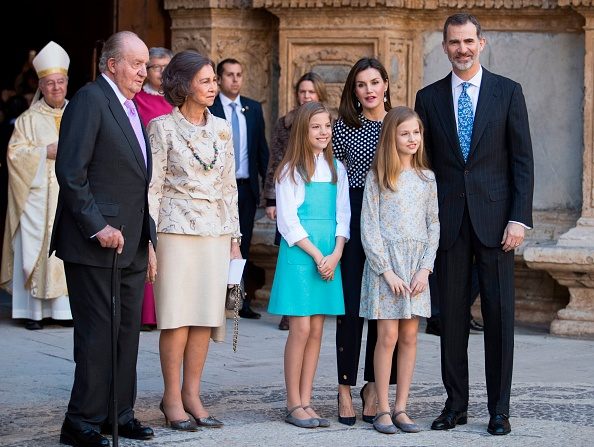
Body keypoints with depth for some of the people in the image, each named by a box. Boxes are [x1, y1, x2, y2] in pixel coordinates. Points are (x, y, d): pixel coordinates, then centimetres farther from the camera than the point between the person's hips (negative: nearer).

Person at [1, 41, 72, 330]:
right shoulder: (29, 120, 4)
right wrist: (45, 152, -12)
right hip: (38, 195, -3)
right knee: (36, 249, -5)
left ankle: (64, 307, 3)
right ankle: (34, 310, -4)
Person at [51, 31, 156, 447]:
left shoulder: (130, 108, 18)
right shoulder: (90, 100, -10)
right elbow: (70, 171, -17)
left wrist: (147, 237, 15)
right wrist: (98, 227, -19)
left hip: (130, 243, 9)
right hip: (97, 243, -9)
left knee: (127, 333, 11)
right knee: (97, 334, -6)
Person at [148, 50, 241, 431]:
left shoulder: (221, 129, 12)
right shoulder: (163, 127, -2)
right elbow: (153, 186, -4)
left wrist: (234, 238, 13)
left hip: (215, 232, 5)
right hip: (177, 229, -5)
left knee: (207, 315, 3)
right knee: (177, 316, -4)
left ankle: (192, 396, 10)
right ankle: (173, 398, 3)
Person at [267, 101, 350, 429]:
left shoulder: (336, 169, 12)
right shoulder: (290, 171, -2)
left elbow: (343, 216, 10)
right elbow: (288, 221, -6)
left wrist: (335, 254, -5)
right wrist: (317, 255, -12)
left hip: (330, 256, 5)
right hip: (299, 254, -5)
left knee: (316, 330, 4)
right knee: (300, 328, -7)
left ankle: (305, 402, 8)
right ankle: (293, 405, 0)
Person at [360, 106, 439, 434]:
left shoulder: (426, 178, 9)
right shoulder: (377, 177, -1)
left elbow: (433, 225, 8)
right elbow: (369, 227, -4)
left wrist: (425, 269, -3)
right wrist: (387, 270, -11)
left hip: (417, 264, 3)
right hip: (384, 262, -3)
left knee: (409, 336, 4)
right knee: (388, 336, -5)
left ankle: (400, 408, 9)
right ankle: (382, 410, 1)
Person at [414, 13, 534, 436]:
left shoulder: (508, 92, 3)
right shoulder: (429, 97, 8)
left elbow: (523, 160, 0)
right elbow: (424, 163, 10)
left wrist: (519, 218, -8)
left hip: (494, 218, -2)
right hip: (448, 221, 2)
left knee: (499, 315, 0)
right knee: (452, 315, 5)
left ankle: (499, 409, 6)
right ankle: (456, 404, 13)